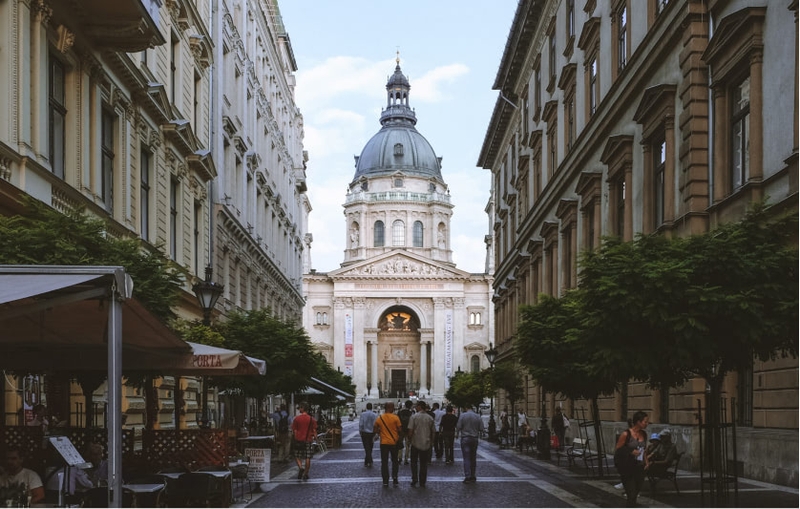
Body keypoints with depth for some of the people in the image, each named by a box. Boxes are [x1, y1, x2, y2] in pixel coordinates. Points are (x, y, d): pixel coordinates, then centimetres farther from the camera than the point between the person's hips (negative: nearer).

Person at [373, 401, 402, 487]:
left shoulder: (379, 418, -2)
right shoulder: (395, 418, -11)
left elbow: (376, 430, 5)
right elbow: (400, 430, -9)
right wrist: (400, 437, 8)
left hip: (383, 442, 1)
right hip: (394, 442, -1)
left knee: (384, 462, 7)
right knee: (395, 461, 16)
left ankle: (385, 480, 6)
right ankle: (394, 476, 1)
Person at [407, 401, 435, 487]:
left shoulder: (414, 417, -8)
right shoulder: (430, 418, 3)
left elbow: (410, 430, -12)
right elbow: (433, 432, 8)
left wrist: (409, 439, 5)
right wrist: (431, 442, 19)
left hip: (415, 443, -3)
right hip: (426, 444, 3)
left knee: (414, 462, 13)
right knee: (424, 464, 8)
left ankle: (414, 480, 4)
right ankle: (422, 483, 9)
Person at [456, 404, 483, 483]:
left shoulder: (462, 415, -8)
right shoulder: (477, 416, 0)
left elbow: (458, 427, -9)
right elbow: (481, 428, 1)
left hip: (465, 438, -3)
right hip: (475, 438, 3)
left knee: (466, 458, -4)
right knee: (473, 458, 12)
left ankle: (468, 476, -12)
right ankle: (472, 476, 16)